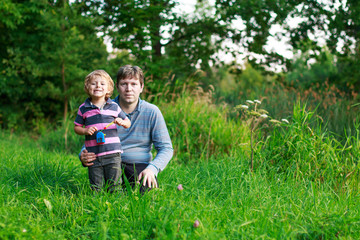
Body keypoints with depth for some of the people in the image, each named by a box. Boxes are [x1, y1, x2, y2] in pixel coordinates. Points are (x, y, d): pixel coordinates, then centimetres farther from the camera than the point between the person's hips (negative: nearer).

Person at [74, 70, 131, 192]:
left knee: (114, 185, 2)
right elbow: (76, 127, 12)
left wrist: (122, 122, -9)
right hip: (93, 155, 0)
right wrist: (85, 131, -8)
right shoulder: (84, 108, 5)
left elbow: (128, 122, 14)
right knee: (96, 187, 5)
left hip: (112, 153, 0)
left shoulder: (114, 106, 6)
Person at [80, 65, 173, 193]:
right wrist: (83, 156, -22)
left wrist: (152, 168, -23)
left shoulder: (152, 112, -1)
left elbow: (166, 148, -2)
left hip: (140, 165, 0)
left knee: (146, 189, -31)